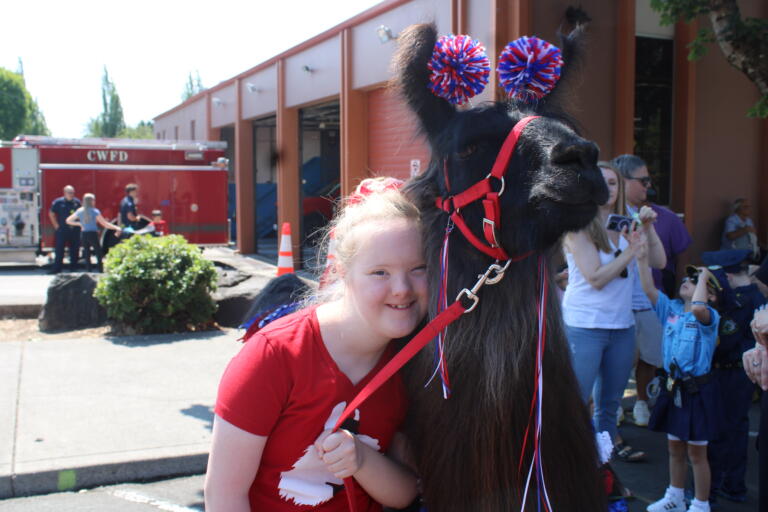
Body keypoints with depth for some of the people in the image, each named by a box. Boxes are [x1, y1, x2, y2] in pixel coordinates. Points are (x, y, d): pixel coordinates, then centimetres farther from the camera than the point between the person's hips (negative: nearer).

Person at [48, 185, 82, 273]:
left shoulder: (77, 202, 8)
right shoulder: (58, 202, -1)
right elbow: (51, 214, 5)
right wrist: (56, 225, 0)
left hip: (75, 230, 3)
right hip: (62, 230, -3)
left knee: (75, 249, 7)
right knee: (59, 249, -2)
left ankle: (73, 266, 17)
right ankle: (57, 268, 1)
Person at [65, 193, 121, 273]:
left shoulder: (79, 211, 6)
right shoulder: (95, 211, -7)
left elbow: (68, 221, 13)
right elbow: (105, 224, -9)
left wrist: (79, 224, 17)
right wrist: (116, 228, -6)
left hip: (83, 235, 5)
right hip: (93, 234, -5)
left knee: (87, 255, 10)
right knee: (99, 254, 2)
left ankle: (88, 271, 8)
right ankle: (101, 271, -3)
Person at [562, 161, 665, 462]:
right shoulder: (579, 227, -11)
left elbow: (659, 262, 3)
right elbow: (596, 278, -18)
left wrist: (649, 229, -9)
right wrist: (632, 250, -19)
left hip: (622, 325, 6)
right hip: (584, 325, -6)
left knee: (611, 398, 21)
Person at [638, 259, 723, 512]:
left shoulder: (709, 317, -14)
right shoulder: (671, 308, 4)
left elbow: (697, 308, -37)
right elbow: (649, 289, -4)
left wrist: (703, 277, -23)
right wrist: (643, 259, -12)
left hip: (697, 391, -6)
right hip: (672, 387, 6)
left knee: (696, 453, 5)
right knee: (674, 448, 19)